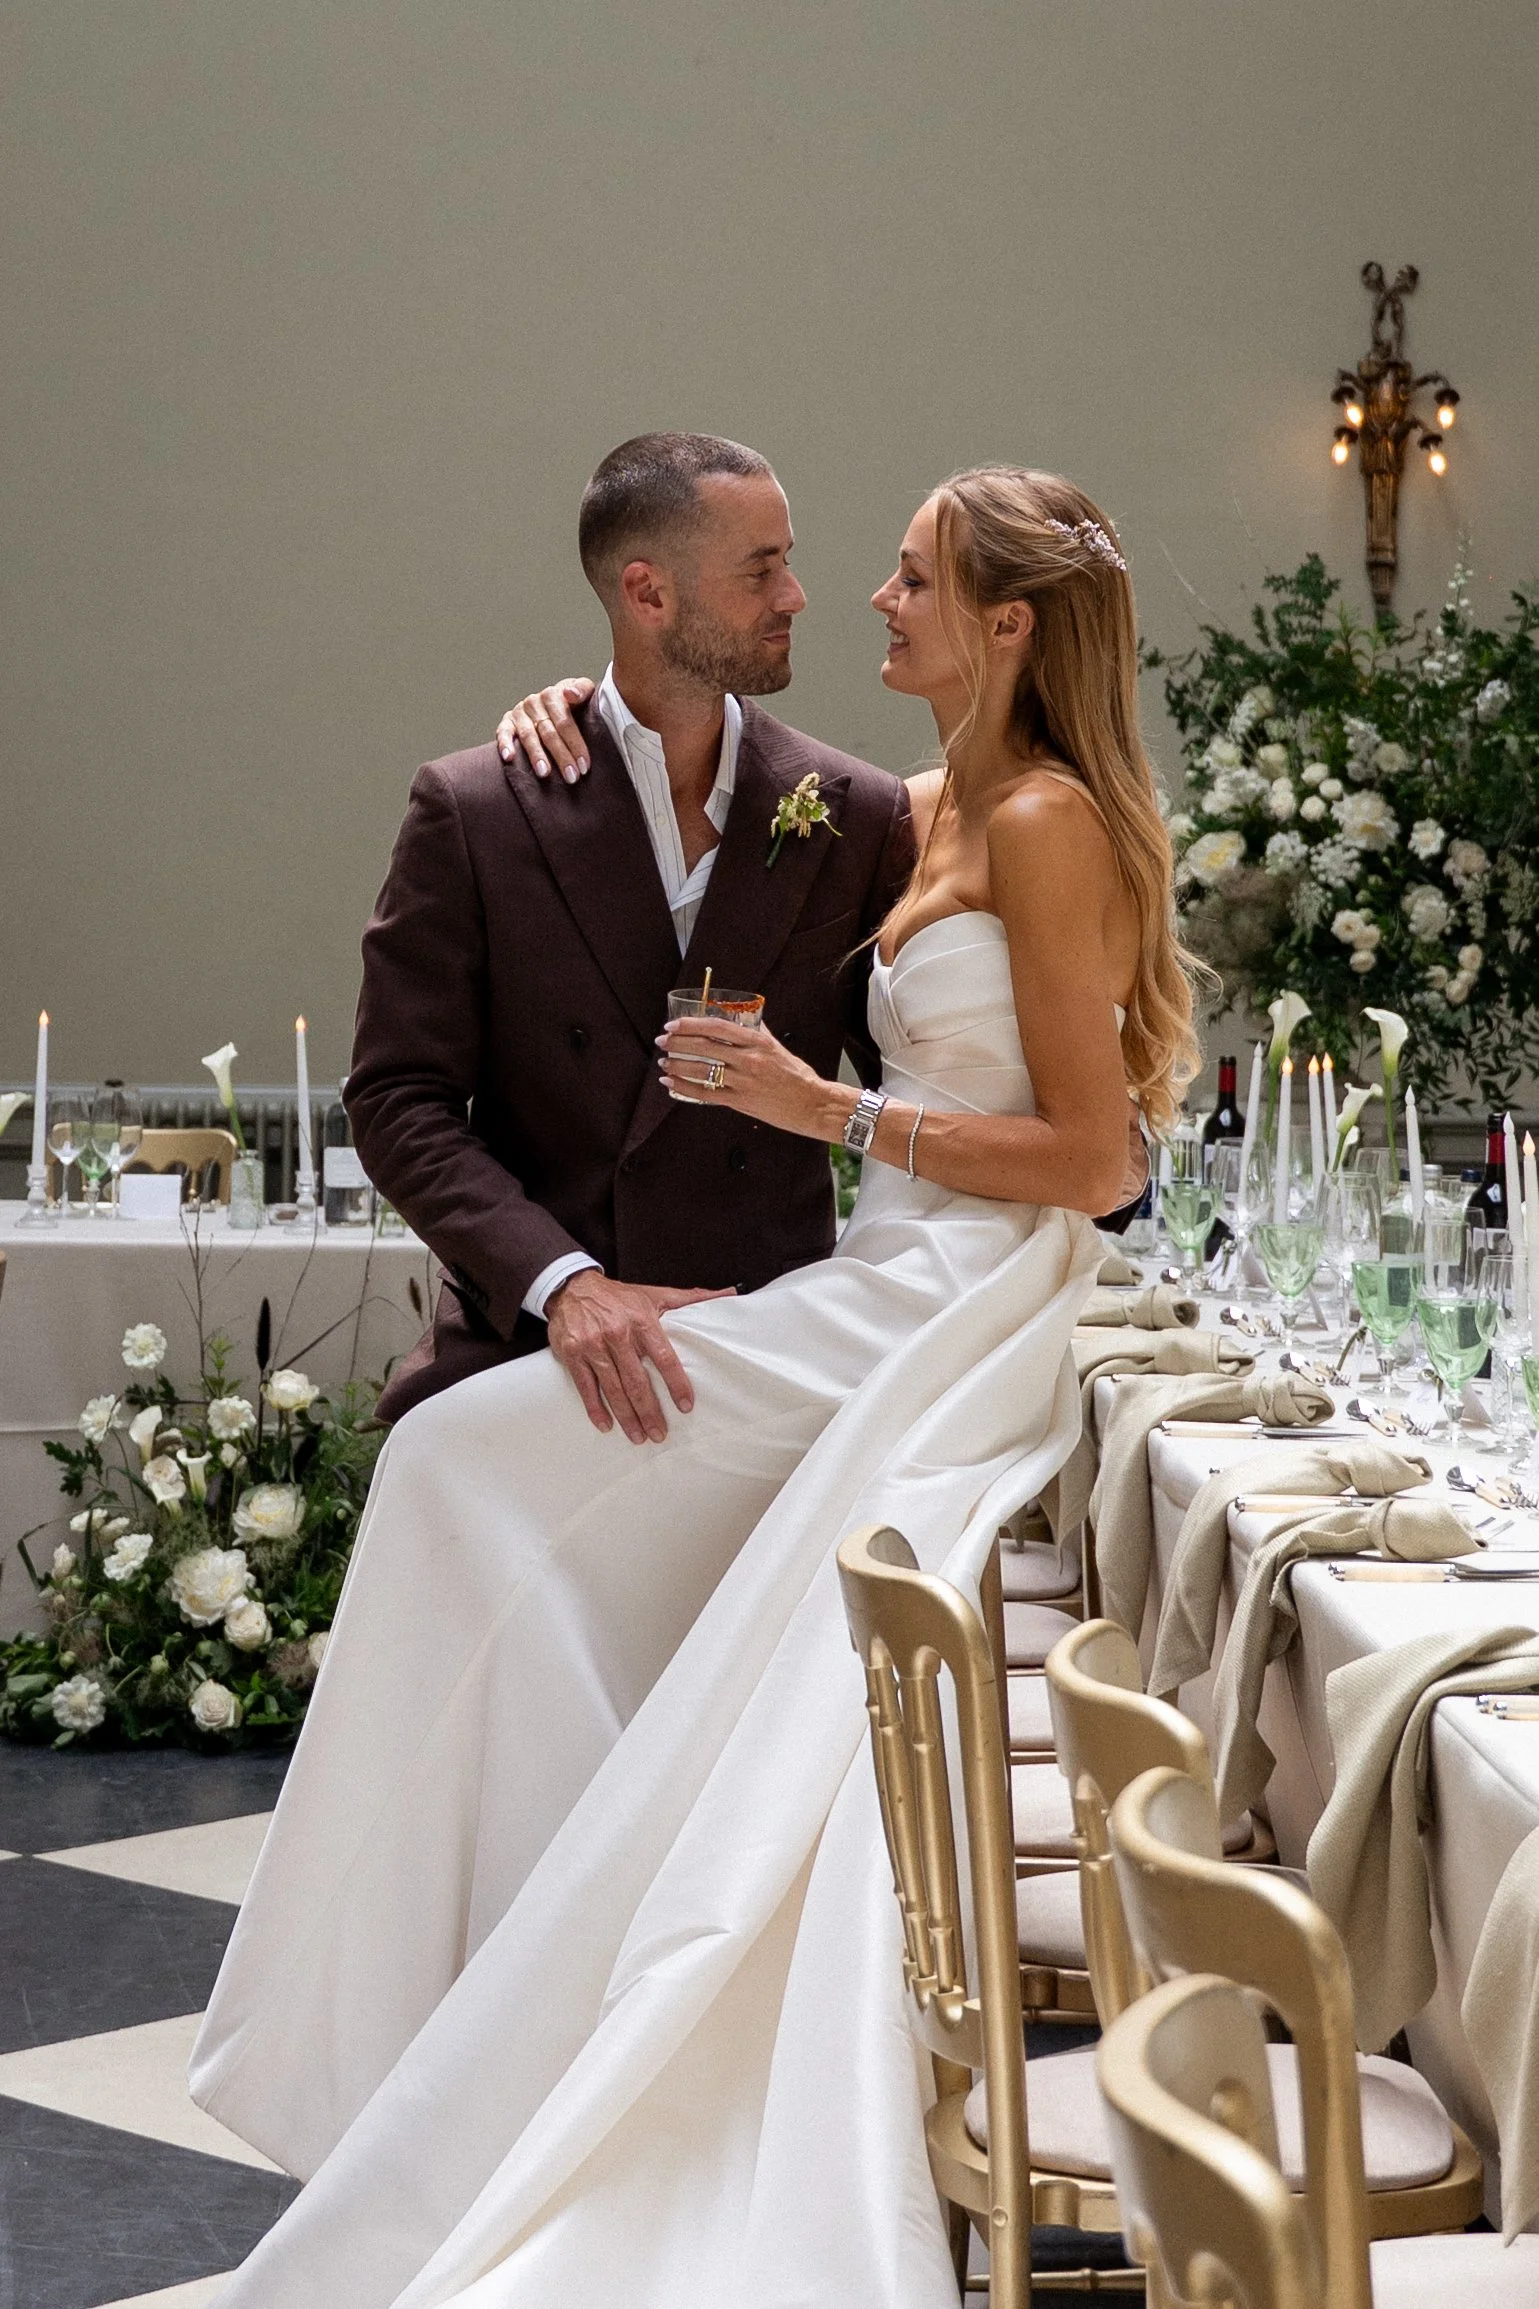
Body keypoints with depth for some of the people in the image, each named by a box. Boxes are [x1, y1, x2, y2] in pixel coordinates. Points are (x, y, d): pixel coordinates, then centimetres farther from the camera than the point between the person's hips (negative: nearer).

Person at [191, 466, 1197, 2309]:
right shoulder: (927, 815, 16)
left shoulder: (1047, 825, -11)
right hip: (892, 1309, 9)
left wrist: (831, 1110, -16)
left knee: (472, 1460, -11)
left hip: (944, 1315, -9)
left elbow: (1088, 1154, -16)